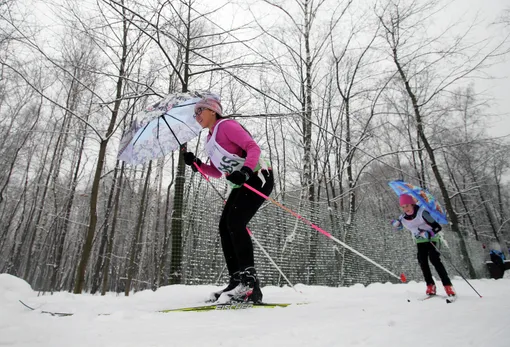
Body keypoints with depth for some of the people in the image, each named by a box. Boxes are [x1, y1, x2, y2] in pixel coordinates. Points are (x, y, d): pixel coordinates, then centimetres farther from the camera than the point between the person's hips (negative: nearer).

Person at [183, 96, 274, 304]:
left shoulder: (225, 125, -8)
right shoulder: (210, 140, 18)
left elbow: (253, 147, -18)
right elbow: (217, 172, 21)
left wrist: (246, 170, -34)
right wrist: (196, 164, 7)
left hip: (258, 178, -9)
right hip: (241, 185, 9)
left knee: (235, 222, -21)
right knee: (225, 226, 0)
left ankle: (249, 281, -17)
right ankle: (237, 280, 3)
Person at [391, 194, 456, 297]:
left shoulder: (422, 213, -25)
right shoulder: (403, 218, -9)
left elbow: (437, 227, -22)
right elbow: (399, 227, 12)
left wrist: (429, 234, -39)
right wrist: (395, 224, -11)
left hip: (431, 238, -4)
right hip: (420, 240, 5)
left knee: (434, 259, -20)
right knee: (422, 261, -10)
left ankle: (447, 285, -16)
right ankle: (430, 285, -1)